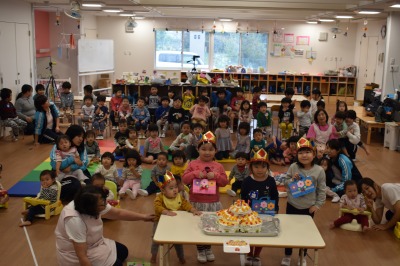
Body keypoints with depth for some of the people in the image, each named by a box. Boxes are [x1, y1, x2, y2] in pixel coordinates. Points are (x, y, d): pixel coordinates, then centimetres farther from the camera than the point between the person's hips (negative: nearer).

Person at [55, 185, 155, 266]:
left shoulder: (94, 205, -13)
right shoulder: (75, 220, -38)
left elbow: (118, 213, 3)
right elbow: (82, 257, -35)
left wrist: (143, 217, 3)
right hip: (75, 255, -8)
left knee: (123, 251, 11)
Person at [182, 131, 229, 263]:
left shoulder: (218, 166, 1)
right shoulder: (193, 164, -3)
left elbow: (225, 182, -2)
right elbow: (184, 179, -7)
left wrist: (216, 176, -19)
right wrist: (195, 174, -22)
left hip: (213, 202, 1)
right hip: (197, 202, -1)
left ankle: (208, 249, 31)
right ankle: (200, 250, 25)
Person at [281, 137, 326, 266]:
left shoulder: (319, 170, -12)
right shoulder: (293, 167, -11)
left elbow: (321, 190, -5)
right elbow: (285, 183, -2)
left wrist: (318, 205, -7)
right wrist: (292, 180, -21)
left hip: (308, 208, 0)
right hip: (292, 206, 1)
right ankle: (287, 255, 34)